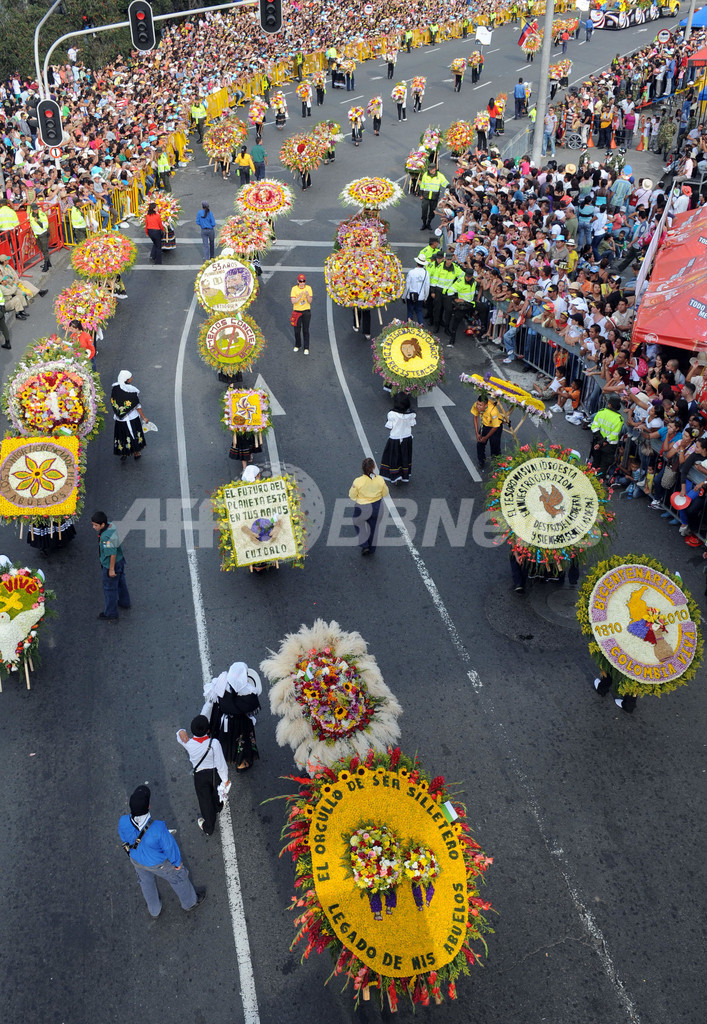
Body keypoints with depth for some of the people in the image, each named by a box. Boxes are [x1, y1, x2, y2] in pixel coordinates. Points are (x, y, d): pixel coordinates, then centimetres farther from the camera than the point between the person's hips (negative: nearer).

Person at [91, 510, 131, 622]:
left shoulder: (106, 537, -35)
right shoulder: (111, 526, -8)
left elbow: (113, 554, -29)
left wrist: (111, 569, -19)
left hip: (111, 565, -9)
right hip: (120, 560, 9)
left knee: (110, 589, 9)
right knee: (120, 583, 28)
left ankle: (110, 614, 25)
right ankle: (124, 603, 51)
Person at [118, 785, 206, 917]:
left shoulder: (123, 822, -33)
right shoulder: (158, 828, -45)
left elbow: (124, 839, -9)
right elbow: (170, 847, -25)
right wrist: (177, 862, -4)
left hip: (136, 860, 4)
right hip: (158, 863, -4)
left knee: (146, 882, 34)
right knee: (178, 877, 27)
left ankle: (154, 910, 62)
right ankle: (190, 902, 55)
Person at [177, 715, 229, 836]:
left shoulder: (188, 743, -29)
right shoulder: (214, 743, -34)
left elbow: (180, 733, -6)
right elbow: (221, 764, -23)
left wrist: (182, 733, -31)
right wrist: (225, 779, -7)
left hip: (199, 775, 0)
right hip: (214, 772, 0)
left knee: (205, 801, 23)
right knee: (216, 791, 34)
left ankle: (208, 828, 43)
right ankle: (218, 807, 67)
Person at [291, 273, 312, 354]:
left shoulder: (308, 288, -3)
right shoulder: (294, 289, -6)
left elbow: (310, 301, -4)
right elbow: (293, 301, -12)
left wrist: (307, 295, -23)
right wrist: (300, 297, -26)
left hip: (306, 311, 0)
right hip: (297, 311, 0)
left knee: (306, 330, 4)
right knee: (297, 330, 8)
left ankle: (306, 348, 13)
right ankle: (297, 345, 30)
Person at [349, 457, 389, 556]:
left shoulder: (358, 481, -26)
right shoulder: (380, 480, -19)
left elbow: (352, 496, -12)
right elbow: (385, 494, -4)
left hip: (362, 508, -2)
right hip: (376, 507, 3)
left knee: (358, 523, 28)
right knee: (373, 527, 23)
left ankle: (364, 545, 22)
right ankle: (372, 549, 39)